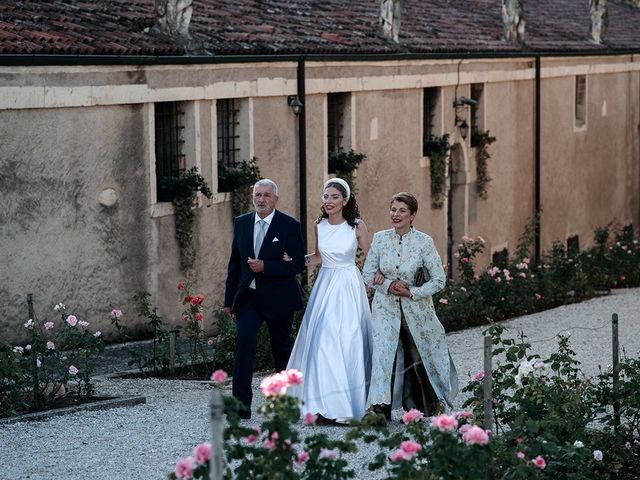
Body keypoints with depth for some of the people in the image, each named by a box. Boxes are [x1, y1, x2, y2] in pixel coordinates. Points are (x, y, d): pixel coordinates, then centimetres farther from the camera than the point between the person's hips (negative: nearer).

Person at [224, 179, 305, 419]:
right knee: (244, 342, -16)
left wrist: (265, 267, -22)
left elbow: (298, 264, -10)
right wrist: (229, 299, 10)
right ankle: (241, 405, -18)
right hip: (248, 295, 2)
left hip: (278, 298, -2)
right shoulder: (241, 223, 6)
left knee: (281, 348, 11)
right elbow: (235, 262, 11)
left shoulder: (289, 225, -7)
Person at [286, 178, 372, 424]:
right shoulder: (319, 225, 5)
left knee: (348, 343, -7)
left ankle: (348, 404, 3)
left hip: (349, 288, -4)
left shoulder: (357, 226, -7)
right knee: (322, 342, -3)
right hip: (325, 285, 4)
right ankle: (326, 406, 4)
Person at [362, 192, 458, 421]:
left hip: (416, 308, -1)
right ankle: (380, 407, -22)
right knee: (382, 351, -17)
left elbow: (439, 279, -6)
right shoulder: (380, 238, -2)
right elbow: (368, 273, 4)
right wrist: (389, 286, -12)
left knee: (420, 357, 12)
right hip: (386, 307, 1)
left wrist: (411, 292, -15)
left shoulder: (424, 242, -9)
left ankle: (431, 405, 35)